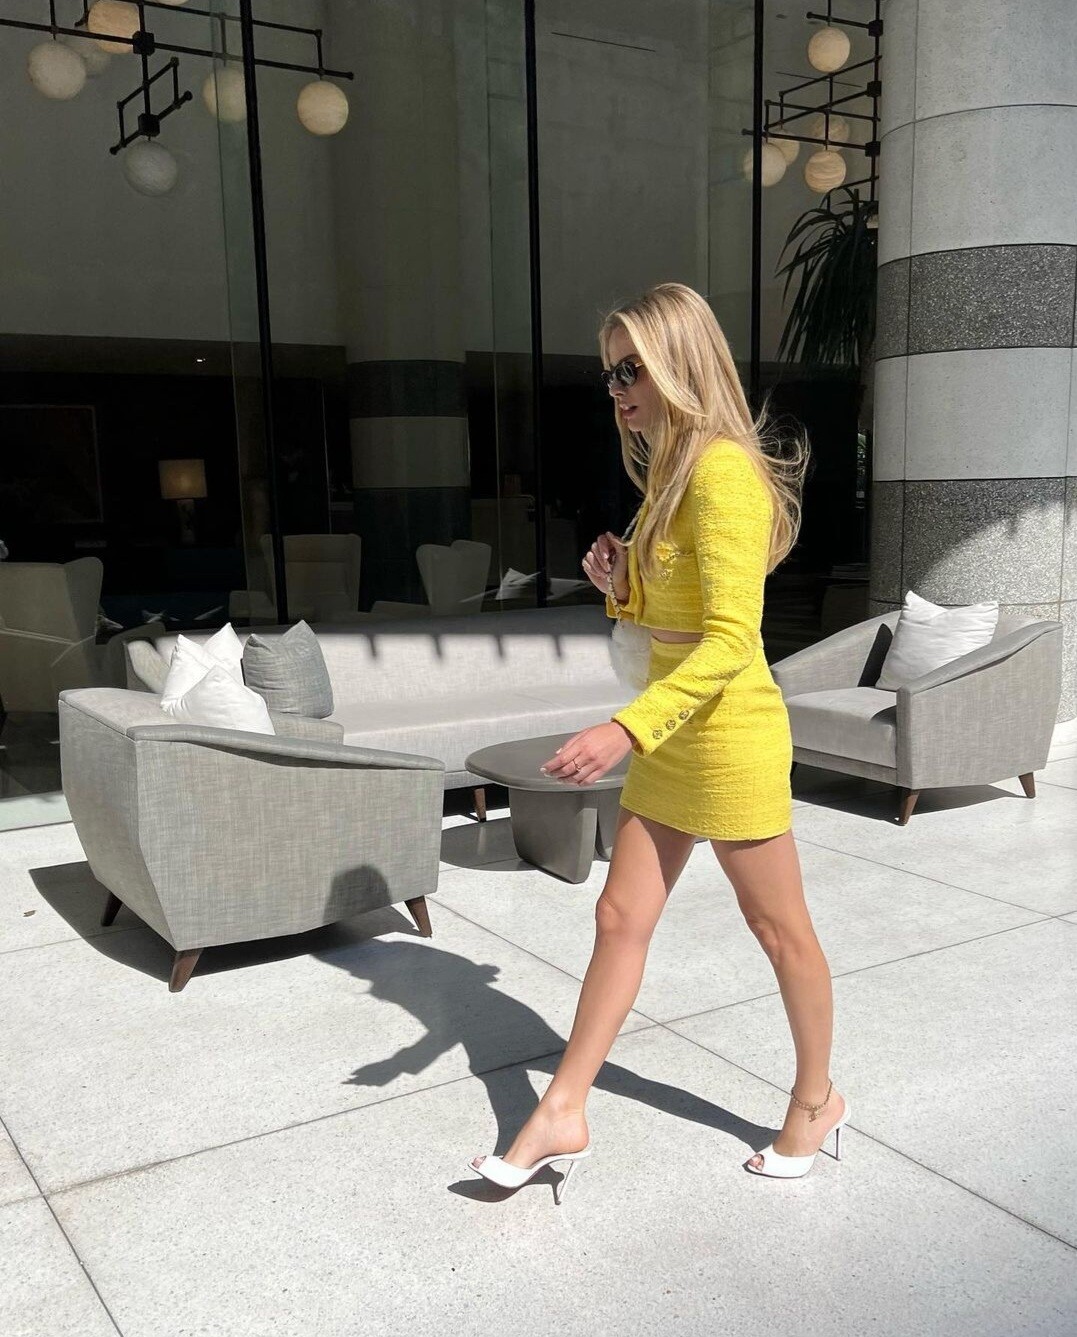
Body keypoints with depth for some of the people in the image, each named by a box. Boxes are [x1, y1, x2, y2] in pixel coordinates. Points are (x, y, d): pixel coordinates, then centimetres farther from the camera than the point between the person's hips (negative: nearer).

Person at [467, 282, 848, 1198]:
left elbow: (730, 640, -25)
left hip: (730, 737, -9)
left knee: (781, 929, 10)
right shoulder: (670, 472, 11)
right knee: (620, 919, 11)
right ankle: (562, 1116, 20)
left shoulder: (724, 470, -18)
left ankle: (817, 1100, 32)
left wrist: (626, 730, -31)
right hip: (670, 741, 9)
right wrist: (622, 588, 0)